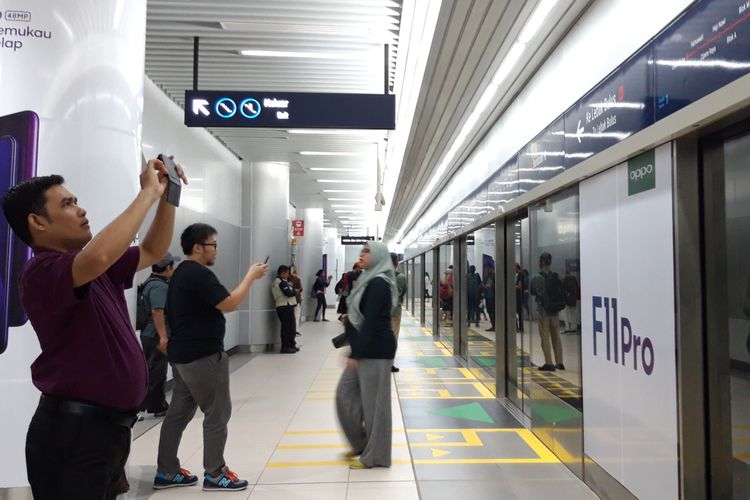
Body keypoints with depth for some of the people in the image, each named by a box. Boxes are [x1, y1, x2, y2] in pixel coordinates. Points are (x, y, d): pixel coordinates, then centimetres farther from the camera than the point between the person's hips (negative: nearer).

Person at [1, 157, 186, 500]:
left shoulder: (91, 268, 11)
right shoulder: (42, 272, -18)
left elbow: (152, 251, 18)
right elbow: (99, 256, -39)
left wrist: (168, 196, 3)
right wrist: (148, 193, -28)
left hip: (109, 423, 9)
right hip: (74, 428, -9)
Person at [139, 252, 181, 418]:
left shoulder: (152, 282, 14)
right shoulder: (159, 286, -19)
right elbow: (157, 311, -29)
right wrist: (163, 337, -32)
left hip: (150, 335, 10)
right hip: (156, 336, -10)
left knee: (157, 373, 16)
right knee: (154, 374, -2)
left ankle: (159, 407, 25)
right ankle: (136, 407, 4)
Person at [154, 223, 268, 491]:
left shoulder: (182, 273, 15)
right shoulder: (199, 274, -18)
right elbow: (229, 304, -22)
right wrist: (251, 275, -14)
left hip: (183, 354, 10)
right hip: (202, 355, -10)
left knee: (179, 412, 14)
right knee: (217, 413, 0)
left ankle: (167, 472, 22)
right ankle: (214, 474, 9)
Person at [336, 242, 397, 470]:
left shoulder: (378, 283, -17)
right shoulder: (370, 280, 13)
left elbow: (371, 321, -22)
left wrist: (356, 353, -21)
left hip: (375, 350, -10)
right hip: (365, 349, 10)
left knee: (373, 401, 1)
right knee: (345, 394, 14)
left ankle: (375, 455, 16)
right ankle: (362, 443, 30)